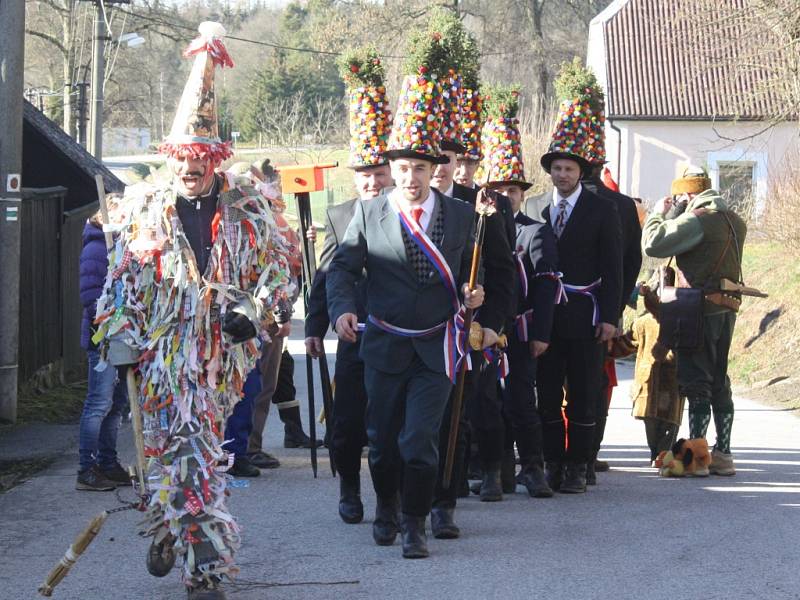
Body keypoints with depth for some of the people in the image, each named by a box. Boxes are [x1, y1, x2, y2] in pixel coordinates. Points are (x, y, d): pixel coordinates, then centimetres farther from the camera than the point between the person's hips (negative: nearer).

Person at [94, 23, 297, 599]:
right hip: (164, 351, -1)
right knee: (189, 450, -8)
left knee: (182, 447, 5)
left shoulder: (247, 210, 6)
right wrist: (120, 343, -3)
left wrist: (254, 312, -8)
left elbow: (280, 267, 9)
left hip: (224, 352, 1)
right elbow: (122, 282, 6)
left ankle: (168, 531, 24)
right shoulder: (147, 211, 5)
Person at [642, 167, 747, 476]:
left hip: (701, 309, -8)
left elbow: (653, 244, -18)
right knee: (719, 381, 13)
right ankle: (723, 454, 16)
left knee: (696, 383, -5)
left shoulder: (698, 219, -15)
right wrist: (677, 214, 15)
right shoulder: (734, 221, 12)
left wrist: (658, 213, -2)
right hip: (727, 308, 8)